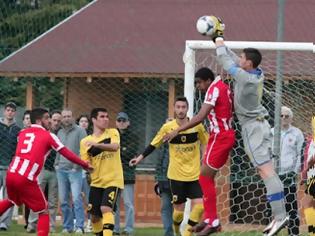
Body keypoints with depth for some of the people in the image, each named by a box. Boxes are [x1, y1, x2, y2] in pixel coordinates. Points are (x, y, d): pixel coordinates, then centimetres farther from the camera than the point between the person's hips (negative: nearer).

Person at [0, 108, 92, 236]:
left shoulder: (22, 133, 16)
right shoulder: (49, 136, 3)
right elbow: (67, 154, 5)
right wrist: (85, 165, 13)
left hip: (11, 174, 5)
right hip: (26, 179, -5)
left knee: (11, 200, 35)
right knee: (43, 212, 9)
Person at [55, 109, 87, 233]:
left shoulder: (79, 131, -1)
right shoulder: (60, 132, 15)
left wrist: (76, 165, -13)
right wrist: (57, 163, 8)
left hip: (75, 170, -5)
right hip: (61, 170, 5)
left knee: (76, 198, -14)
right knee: (63, 200, 5)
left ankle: (79, 226, -13)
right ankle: (67, 226, 12)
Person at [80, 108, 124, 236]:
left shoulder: (113, 133, 1)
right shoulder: (85, 141, 6)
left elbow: (115, 147, -20)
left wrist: (96, 144, -34)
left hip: (113, 180, -4)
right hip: (96, 182, 4)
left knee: (106, 209, -24)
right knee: (94, 216, 7)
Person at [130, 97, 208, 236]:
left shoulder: (197, 126, -4)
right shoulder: (168, 128, -5)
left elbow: (205, 144, 8)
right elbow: (154, 145, 6)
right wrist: (140, 158, 4)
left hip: (195, 175, 1)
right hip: (176, 175, -1)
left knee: (199, 205, -13)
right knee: (179, 208, 2)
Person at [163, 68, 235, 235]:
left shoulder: (214, 89, -14)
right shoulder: (223, 88, 14)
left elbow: (200, 117, -23)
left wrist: (178, 130, -24)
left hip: (219, 137, -10)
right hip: (226, 135, 10)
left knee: (205, 177, -8)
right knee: (207, 177, 13)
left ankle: (213, 222, -8)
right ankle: (208, 219, 15)